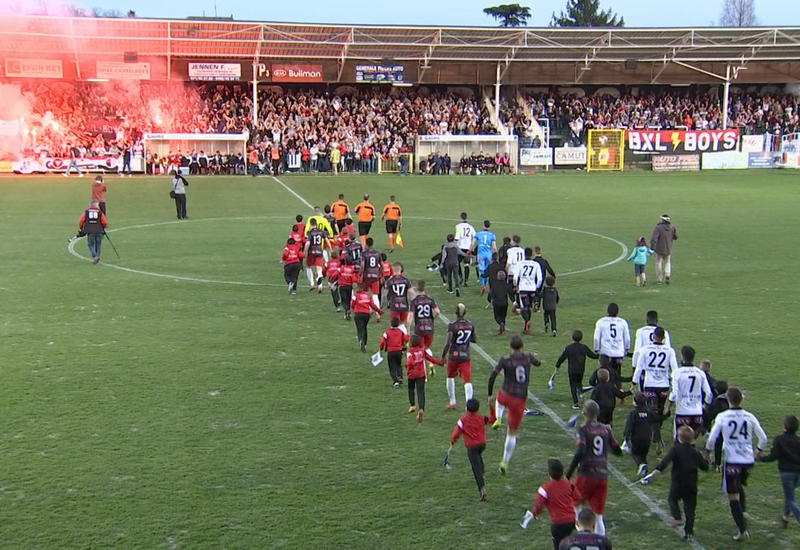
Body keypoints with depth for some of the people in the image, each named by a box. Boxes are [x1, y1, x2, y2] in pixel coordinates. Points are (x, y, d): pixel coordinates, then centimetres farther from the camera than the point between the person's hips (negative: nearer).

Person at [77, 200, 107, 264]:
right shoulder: (100, 212, 4)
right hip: (99, 232, 0)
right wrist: (103, 227, 18)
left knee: (90, 245, 9)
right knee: (98, 245, 13)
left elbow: (81, 221, -1)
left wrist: (81, 228, 17)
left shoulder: (86, 212, 7)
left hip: (90, 232, 0)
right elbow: (104, 223, -4)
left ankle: (94, 256, -14)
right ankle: (97, 259, 11)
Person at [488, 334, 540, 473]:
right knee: (512, 433, 12)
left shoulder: (505, 360, -10)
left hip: (506, 396, -1)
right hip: (520, 400, 1)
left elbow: (492, 377, -14)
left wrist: (489, 395, -3)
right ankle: (505, 462, 12)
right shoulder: (528, 357, -3)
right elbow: (538, 363, 21)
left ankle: (498, 419, 18)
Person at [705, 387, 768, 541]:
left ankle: (742, 530, -3)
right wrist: (759, 450, 22)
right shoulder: (750, 417, -1)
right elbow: (763, 438, 2)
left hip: (732, 461, -3)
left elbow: (712, 438, -7)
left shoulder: (722, 417, -8)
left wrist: (708, 450, 12)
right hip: (748, 461, 3)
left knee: (733, 496, 3)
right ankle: (742, 513, 19)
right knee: (740, 487, 31)